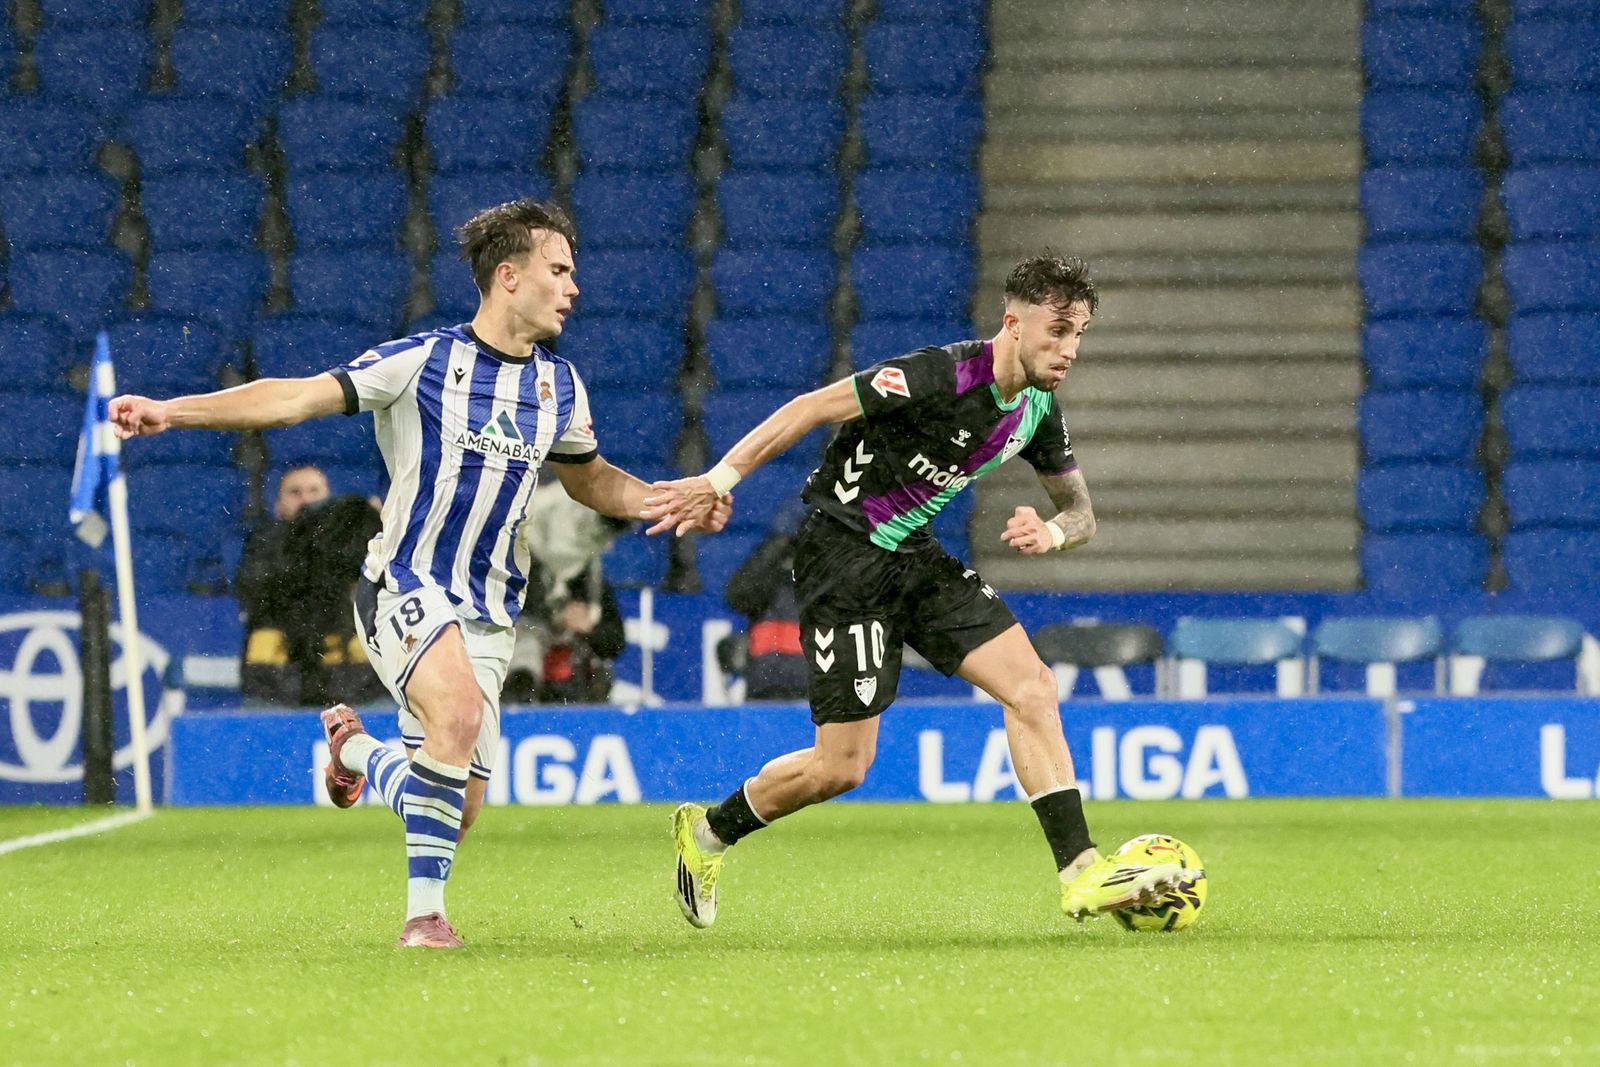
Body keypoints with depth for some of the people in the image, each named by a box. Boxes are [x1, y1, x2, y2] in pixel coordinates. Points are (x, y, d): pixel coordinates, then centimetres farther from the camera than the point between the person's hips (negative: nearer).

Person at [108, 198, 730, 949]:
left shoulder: (559, 385, 9)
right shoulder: (423, 361, -8)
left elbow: (589, 479, 26)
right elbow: (295, 398, -10)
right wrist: (171, 411, -21)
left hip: (488, 610, 5)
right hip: (406, 587, -5)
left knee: (456, 812, 2)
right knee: (457, 709, -35)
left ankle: (355, 750, 37)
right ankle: (425, 911, -23)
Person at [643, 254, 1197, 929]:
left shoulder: (1037, 407, 1)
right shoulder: (944, 376, -25)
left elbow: (1081, 511, 13)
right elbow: (811, 409, -20)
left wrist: (1052, 532, -12)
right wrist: (717, 480, -21)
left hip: (916, 556, 8)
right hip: (844, 553, -8)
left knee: (1032, 687, -8)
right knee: (843, 767, -6)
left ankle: (1081, 873, -8)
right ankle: (708, 832, 19)